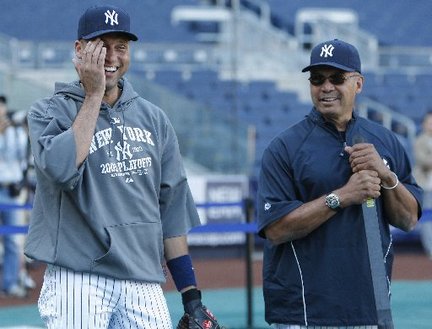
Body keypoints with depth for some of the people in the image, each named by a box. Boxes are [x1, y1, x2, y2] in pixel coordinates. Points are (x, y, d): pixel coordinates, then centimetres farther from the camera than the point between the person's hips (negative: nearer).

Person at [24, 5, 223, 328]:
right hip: (79, 282, -4)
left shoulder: (153, 118, 13)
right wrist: (94, 93, -12)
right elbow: (62, 169, -21)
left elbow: (172, 210, 14)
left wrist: (191, 296, 9)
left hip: (145, 285, 4)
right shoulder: (49, 112, 1)